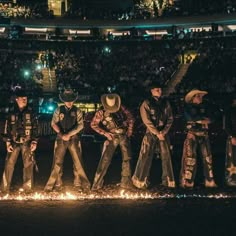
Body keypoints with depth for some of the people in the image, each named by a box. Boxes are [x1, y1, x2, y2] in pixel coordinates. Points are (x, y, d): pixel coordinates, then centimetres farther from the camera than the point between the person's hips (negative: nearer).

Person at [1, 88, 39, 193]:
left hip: (27, 143, 0)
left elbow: (35, 128, 3)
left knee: (28, 165, 1)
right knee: (9, 164, -2)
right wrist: (8, 143, -1)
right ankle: (5, 188, 6)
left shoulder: (31, 112, 2)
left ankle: (27, 188, 11)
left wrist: (34, 142, -4)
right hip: (14, 142, 0)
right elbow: (7, 128, 5)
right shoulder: (11, 112, 4)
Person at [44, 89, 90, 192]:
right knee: (57, 162, -2)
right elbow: (54, 123, 2)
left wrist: (69, 134, -14)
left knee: (78, 162, -4)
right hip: (61, 138, 1)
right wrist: (61, 134, -12)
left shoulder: (77, 111, 3)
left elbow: (80, 125, -4)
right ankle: (56, 184, 5)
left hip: (74, 138, 0)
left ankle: (78, 184, 4)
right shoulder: (59, 110, 6)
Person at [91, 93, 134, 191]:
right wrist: (105, 133, -12)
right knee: (105, 159, -8)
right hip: (112, 137, -3)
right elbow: (93, 124, -6)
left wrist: (130, 130, 2)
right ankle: (97, 183, -3)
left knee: (127, 158, 6)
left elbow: (130, 117, 9)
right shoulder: (101, 112, -9)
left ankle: (126, 182, 18)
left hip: (124, 135, 3)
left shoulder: (121, 107, -3)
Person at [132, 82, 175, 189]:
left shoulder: (165, 102, 9)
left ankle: (167, 180, 11)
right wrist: (157, 133, -13)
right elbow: (147, 120, -9)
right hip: (151, 133, -3)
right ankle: (141, 180, 5)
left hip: (164, 133, 4)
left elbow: (170, 118, 6)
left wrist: (164, 132, -7)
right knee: (146, 157, -4)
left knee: (166, 157, 2)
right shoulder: (146, 103, -2)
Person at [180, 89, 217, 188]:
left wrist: (198, 119, -10)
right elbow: (191, 118, -11)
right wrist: (203, 119, -4)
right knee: (190, 157, -8)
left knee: (207, 157, 2)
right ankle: (187, 182, -5)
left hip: (204, 135, 4)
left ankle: (209, 181, 6)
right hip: (192, 134, -4)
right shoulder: (188, 107, 5)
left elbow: (209, 119, 6)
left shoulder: (204, 107, 17)